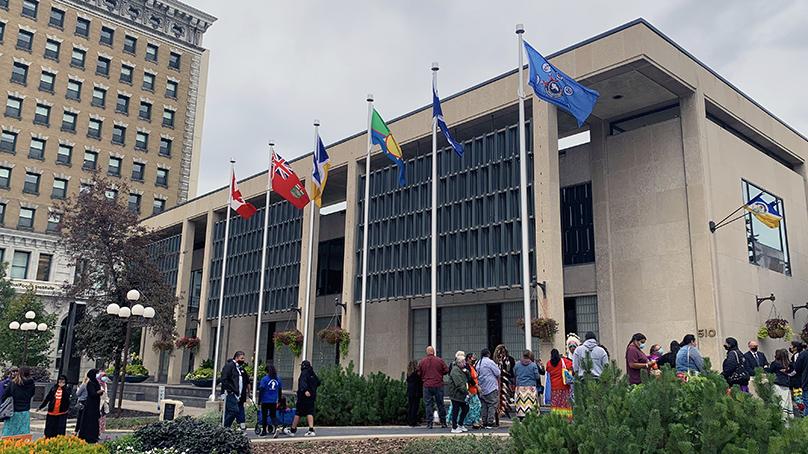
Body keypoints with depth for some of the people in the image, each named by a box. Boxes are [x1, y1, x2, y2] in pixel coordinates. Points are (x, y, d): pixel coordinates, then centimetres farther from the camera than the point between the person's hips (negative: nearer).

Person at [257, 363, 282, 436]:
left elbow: (261, 390, -10)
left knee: (264, 416, 11)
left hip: (265, 401, -3)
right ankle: (274, 427, -18)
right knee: (273, 415, 8)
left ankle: (264, 431, 18)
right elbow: (280, 391, 10)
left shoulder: (264, 379, -9)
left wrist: (259, 401, -1)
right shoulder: (278, 379, 3)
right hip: (274, 402, 3)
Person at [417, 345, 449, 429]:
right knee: (440, 404, 10)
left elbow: (419, 374, 4)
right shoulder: (439, 360, -4)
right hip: (438, 385, 0)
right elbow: (446, 370, 1)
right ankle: (443, 423, 16)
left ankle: (429, 423, 1)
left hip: (427, 385, 0)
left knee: (428, 404, 4)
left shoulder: (421, 362, -1)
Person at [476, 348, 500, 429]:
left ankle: (484, 423, 13)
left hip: (482, 388, 8)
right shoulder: (489, 362, -12)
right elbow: (498, 373, -8)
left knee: (484, 405, 11)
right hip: (491, 387, -7)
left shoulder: (478, 363, 12)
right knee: (492, 405, -3)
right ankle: (490, 423, -7)